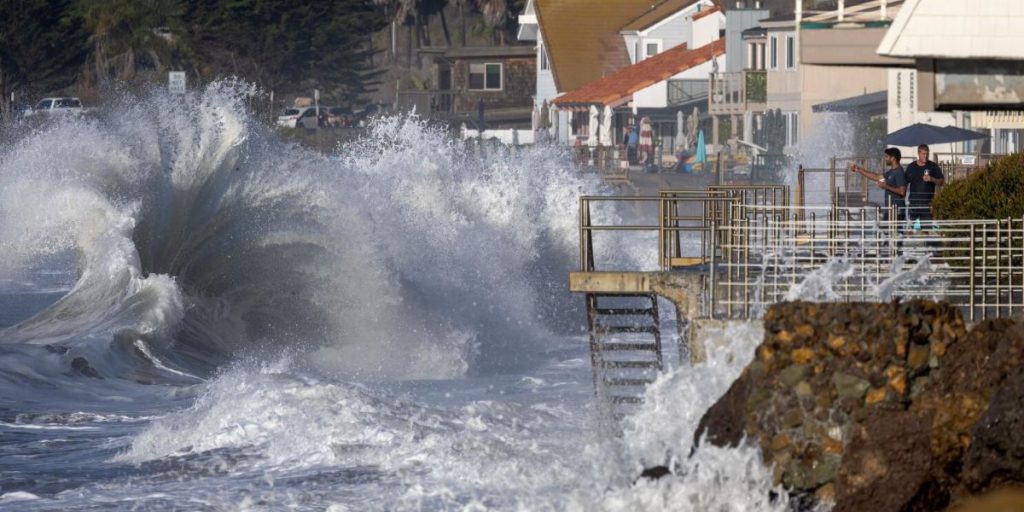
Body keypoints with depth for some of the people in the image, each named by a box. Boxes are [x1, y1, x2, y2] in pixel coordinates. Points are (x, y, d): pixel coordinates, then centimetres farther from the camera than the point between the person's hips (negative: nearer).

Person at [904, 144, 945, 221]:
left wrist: (932, 179, -18)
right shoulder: (911, 167, 9)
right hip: (913, 203, 2)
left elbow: (942, 181, 2)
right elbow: (905, 184, 14)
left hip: (927, 203, -2)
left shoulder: (933, 166, 3)